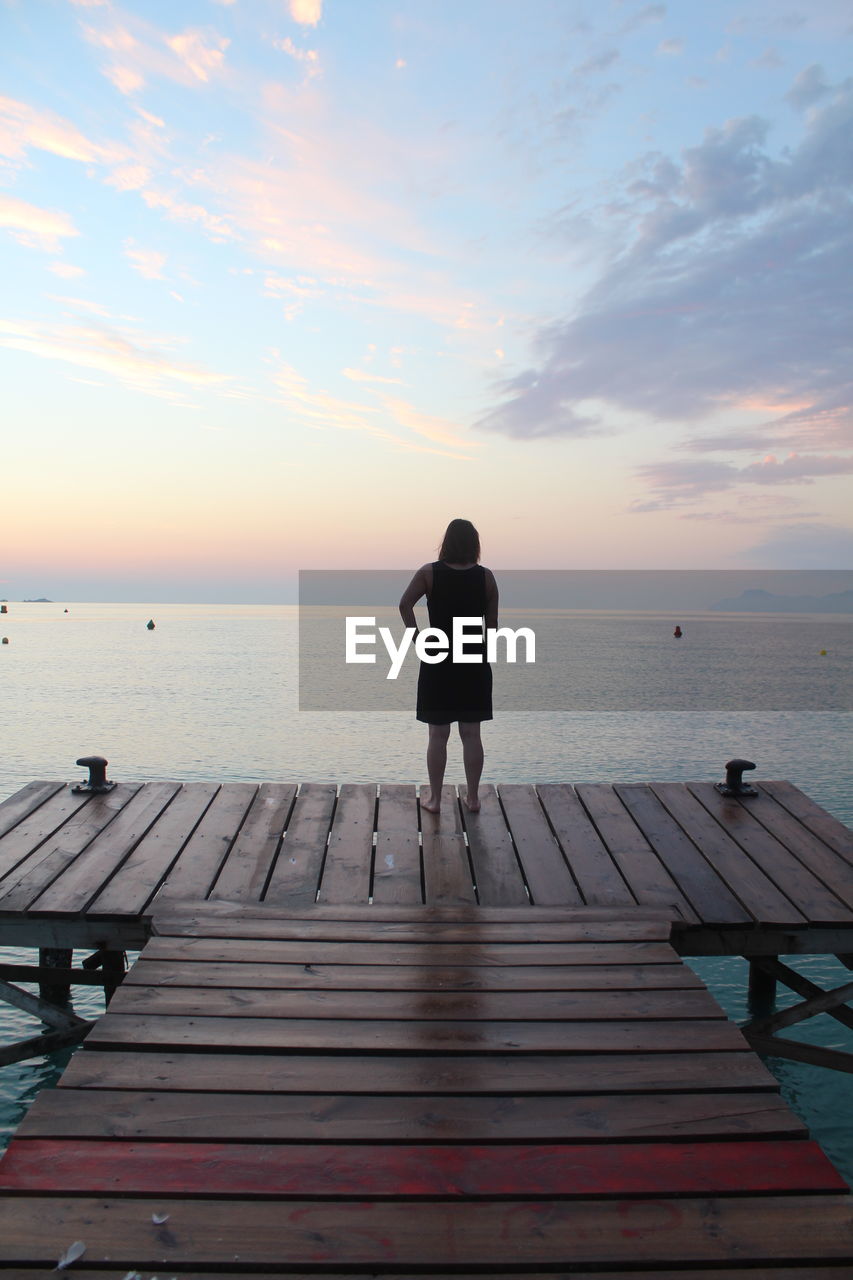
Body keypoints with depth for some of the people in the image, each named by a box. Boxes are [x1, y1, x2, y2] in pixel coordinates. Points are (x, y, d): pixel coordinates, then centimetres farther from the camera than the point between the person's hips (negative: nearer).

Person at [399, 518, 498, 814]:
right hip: (474, 661, 1)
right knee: (472, 734, 10)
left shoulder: (429, 573, -6)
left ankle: (434, 799, 14)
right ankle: (473, 797, 18)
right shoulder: (486, 576, -2)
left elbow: (405, 604, -19)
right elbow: (492, 624, 1)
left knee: (438, 736, 7)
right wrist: (486, 655, 12)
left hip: (438, 661, -1)